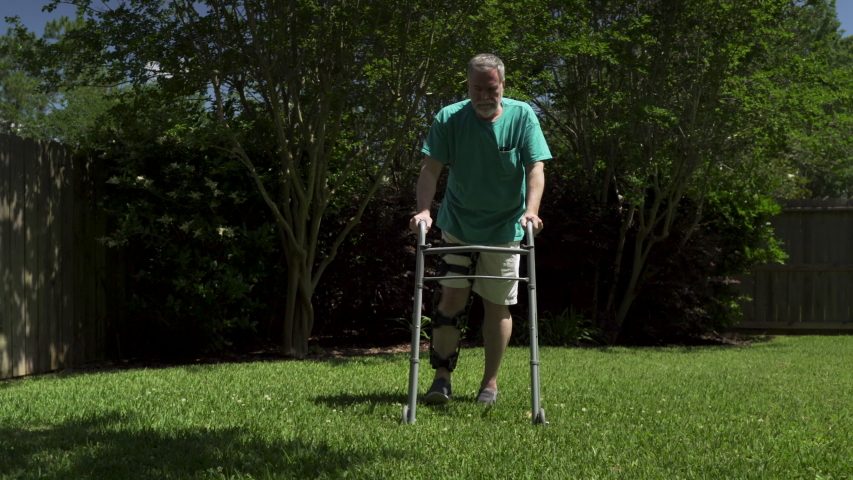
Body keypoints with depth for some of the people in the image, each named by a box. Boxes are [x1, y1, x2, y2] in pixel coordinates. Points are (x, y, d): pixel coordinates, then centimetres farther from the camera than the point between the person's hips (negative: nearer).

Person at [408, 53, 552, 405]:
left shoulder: (522, 116, -10)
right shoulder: (449, 119, -11)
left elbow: (535, 168, -14)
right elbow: (430, 168, -15)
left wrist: (531, 210, -28)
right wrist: (424, 209, -30)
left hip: (505, 228, 0)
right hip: (457, 226, 0)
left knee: (498, 305, 5)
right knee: (451, 297, -7)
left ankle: (490, 382, 17)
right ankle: (442, 378, 0)